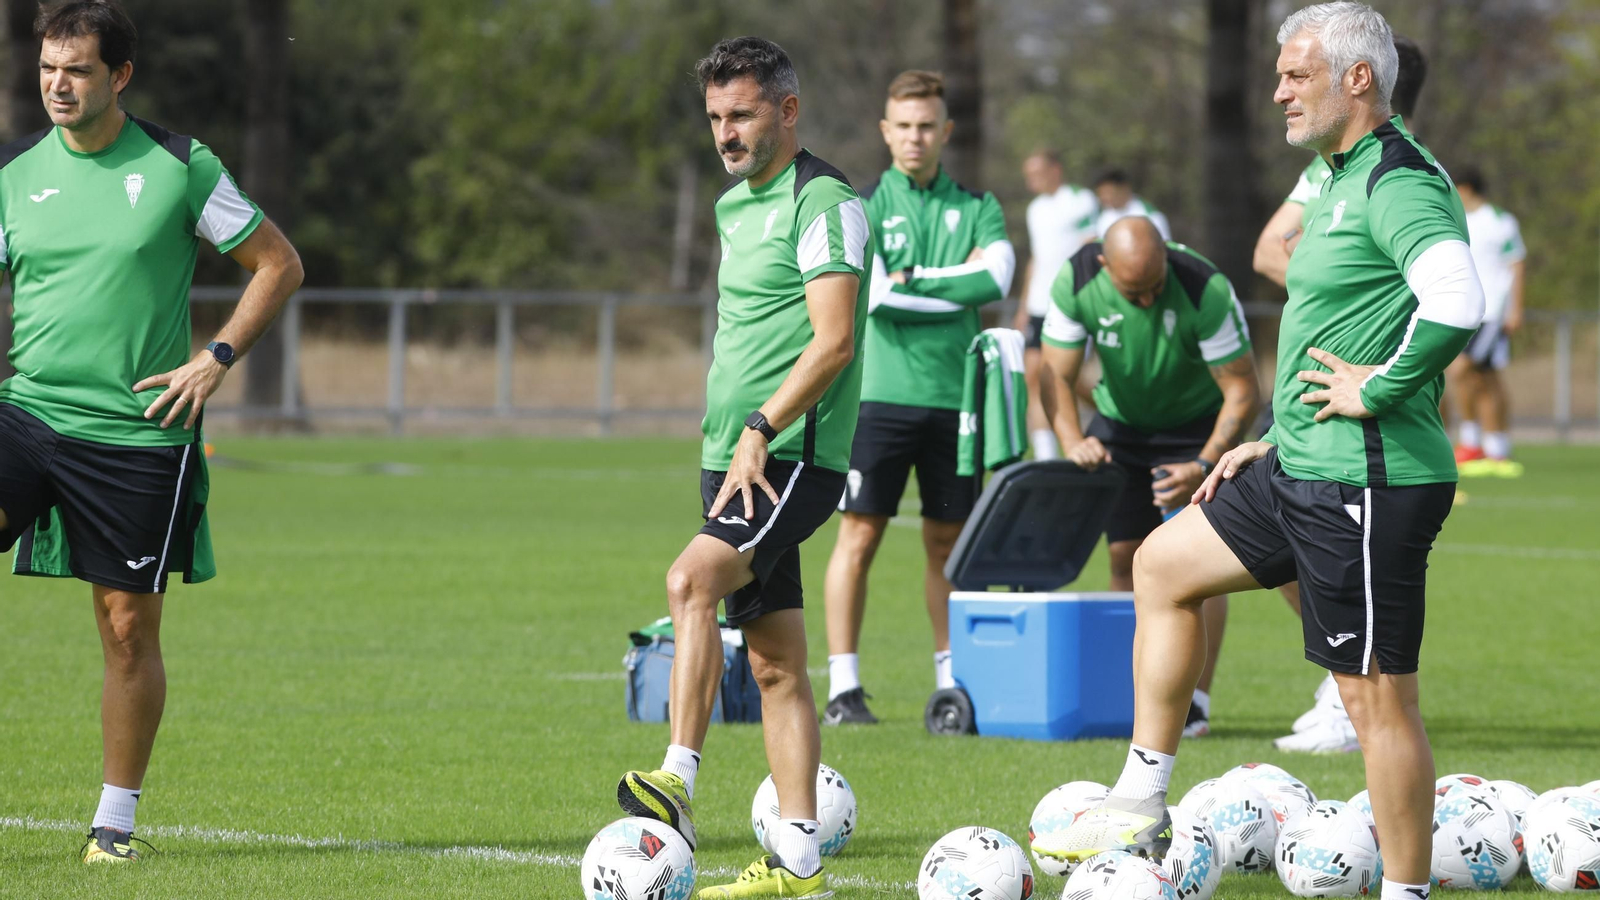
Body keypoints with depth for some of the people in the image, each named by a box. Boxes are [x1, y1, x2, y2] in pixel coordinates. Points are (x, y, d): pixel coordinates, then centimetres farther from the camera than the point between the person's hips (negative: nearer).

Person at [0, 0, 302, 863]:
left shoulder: (180, 167, -2)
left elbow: (278, 264, 5)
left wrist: (217, 357, -5)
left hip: (139, 431, -2)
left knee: (128, 627, 3)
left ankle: (116, 818, 16)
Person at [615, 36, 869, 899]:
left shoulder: (824, 202, -10)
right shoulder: (734, 206, 18)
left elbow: (833, 342, -19)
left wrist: (761, 428, -26)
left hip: (794, 456, -9)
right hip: (736, 459, 9)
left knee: (692, 579, -29)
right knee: (776, 664, 7)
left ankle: (679, 780, -36)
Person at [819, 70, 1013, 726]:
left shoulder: (976, 208, 11)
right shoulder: (864, 206, 3)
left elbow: (996, 277, -7)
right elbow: (873, 294, -11)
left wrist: (913, 280, -8)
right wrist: (956, 288, -6)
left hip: (955, 397, 3)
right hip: (880, 394, -3)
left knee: (948, 542, 8)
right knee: (860, 535, -5)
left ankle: (950, 681, 15)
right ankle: (843, 688, -3)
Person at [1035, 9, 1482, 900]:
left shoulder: (1401, 182, -18)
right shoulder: (1345, 181, 15)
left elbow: (1457, 303, -34)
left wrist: (1375, 392, -23)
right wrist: (1274, 441, 21)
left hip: (1370, 484, -11)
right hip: (1307, 469, 11)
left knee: (1377, 697, -6)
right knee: (1163, 565, 19)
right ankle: (1142, 810, 24)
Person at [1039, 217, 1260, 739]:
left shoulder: (1206, 291, -31)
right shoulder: (1076, 282, -22)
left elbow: (1242, 390, -24)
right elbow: (1057, 374, -14)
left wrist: (1204, 466, -34)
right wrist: (1073, 441, -32)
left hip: (1199, 426, -3)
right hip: (1120, 420, 3)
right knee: (1125, 557, -4)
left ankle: (1195, 702, -11)